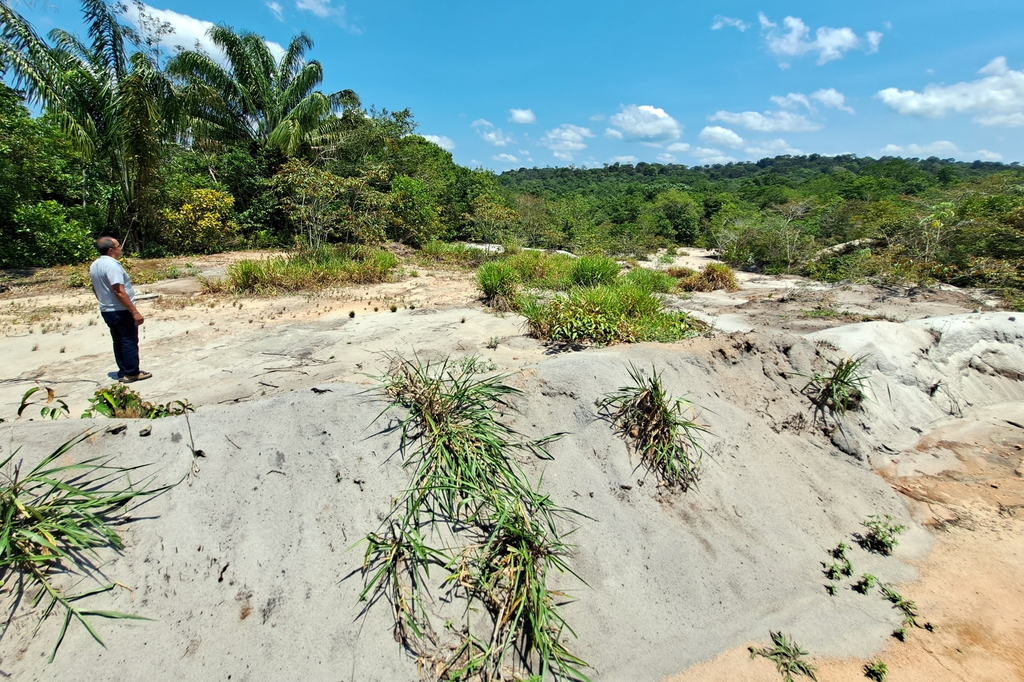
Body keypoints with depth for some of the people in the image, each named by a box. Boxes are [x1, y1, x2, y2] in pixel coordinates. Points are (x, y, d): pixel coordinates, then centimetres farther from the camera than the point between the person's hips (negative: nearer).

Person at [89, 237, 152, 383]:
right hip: (122, 311, -9)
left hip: (106, 310, 9)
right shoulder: (112, 265, -20)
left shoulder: (94, 266, 9)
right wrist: (135, 312, -25)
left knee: (118, 342, 14)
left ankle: (123, 372, 19)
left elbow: (96, 289, 17)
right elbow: (119, 292, -25)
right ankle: (132, 373, 6)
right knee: (129, 341, 0)